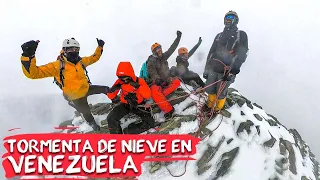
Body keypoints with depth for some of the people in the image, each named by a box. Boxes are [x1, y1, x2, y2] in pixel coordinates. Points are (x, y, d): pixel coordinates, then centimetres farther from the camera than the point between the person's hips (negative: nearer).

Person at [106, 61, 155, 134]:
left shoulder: (139, 81, -14)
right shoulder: (119, 82, -7)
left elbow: (148, 95, -23)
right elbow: (111, 96, -3)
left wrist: (138, 87, -36)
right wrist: (113, 89, -26)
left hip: (139, 105, -1)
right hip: (125, 104, 1)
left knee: (150, 123, -18)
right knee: (111, 119, -21)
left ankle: (130, 130, -6)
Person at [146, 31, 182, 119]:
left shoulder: (164, 56, 12)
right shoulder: (151, 62, -4)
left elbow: (172, 48, 14)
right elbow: (152, 72, -20)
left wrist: (178, 37, 12)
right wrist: (157, 79, -39)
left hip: (166, 80, 6)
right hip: (157, 82, -6)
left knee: (177, 82, -24)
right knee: (154, 91, -38)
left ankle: (160, 95, -32)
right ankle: (168, 110, -46)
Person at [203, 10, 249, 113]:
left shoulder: (241, 35, 3)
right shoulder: (219, 35, 20)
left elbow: (241, 55, -7)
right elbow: (211, 52, 19)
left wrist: (232, 71, -18)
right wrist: (206, 68, 11)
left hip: (227, 71, -5)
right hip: (213, 68, 5)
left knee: (220, 93, 0)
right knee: (210, 90, 10)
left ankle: (217, 110, 21)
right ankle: (210, 105, 34)